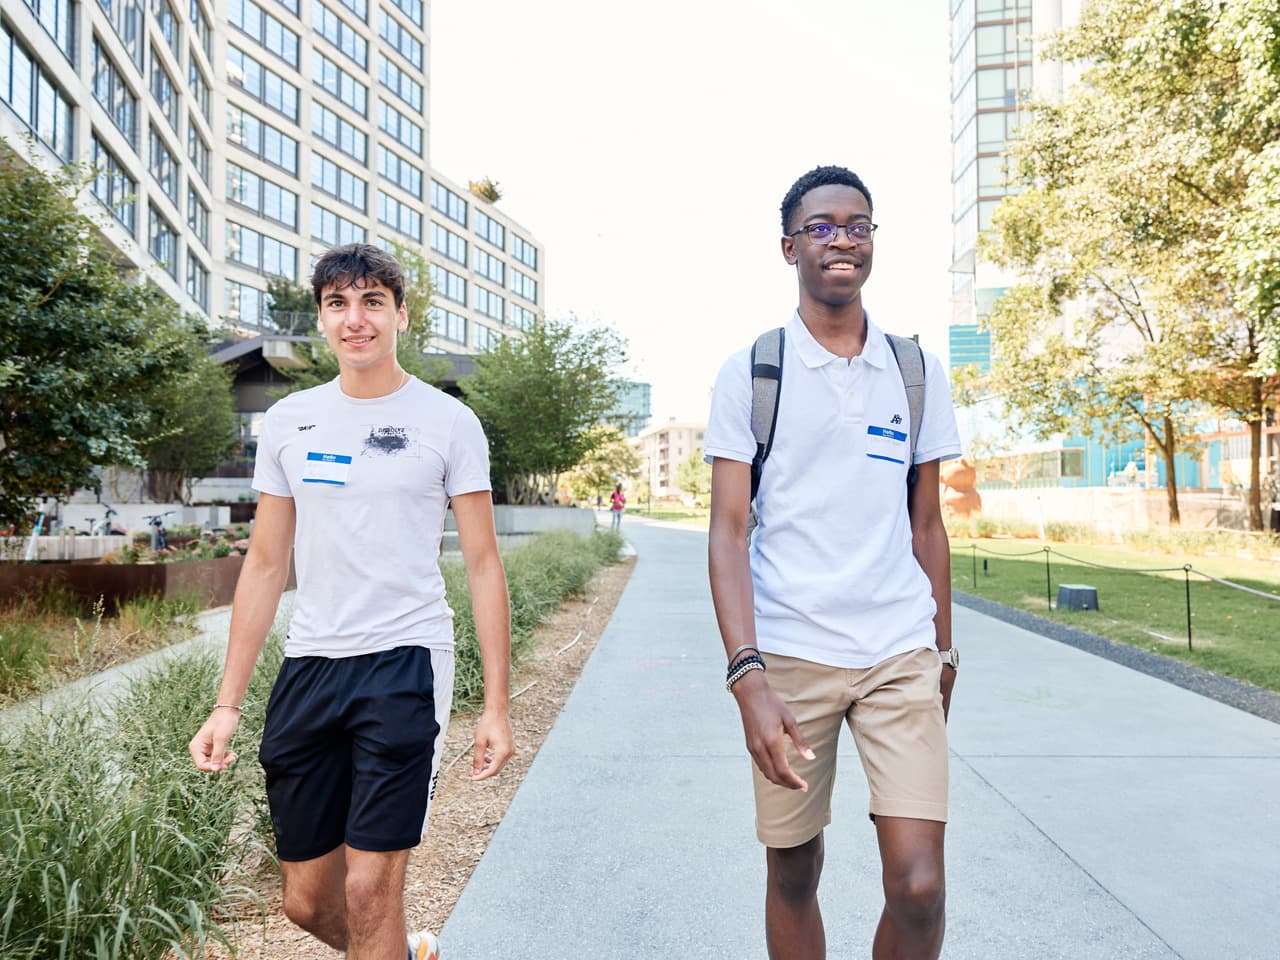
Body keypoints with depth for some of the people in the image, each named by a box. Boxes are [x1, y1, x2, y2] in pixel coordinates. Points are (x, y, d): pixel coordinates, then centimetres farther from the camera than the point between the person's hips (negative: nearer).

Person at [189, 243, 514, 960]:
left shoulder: (448, 422, -2)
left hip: (406, 661, -4)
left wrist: (496, 705, -7)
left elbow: (483, 564, -2)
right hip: (309, 664, 5)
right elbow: (266, 564, 11)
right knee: (307, 900, 13)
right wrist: (228, 704, 8)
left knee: (369, 889, -5)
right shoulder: (289, 422, 8)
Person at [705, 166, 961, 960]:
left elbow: (927, 526, 13)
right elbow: (728, 533, -6)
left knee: (919, 886, -4)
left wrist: (942, 653, 13)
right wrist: (747, 676, -16)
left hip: (902, 654, 2)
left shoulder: (918, 372, 8)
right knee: (793, 874, 11)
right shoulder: (749, 372, -1)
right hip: (789, 656, -1)